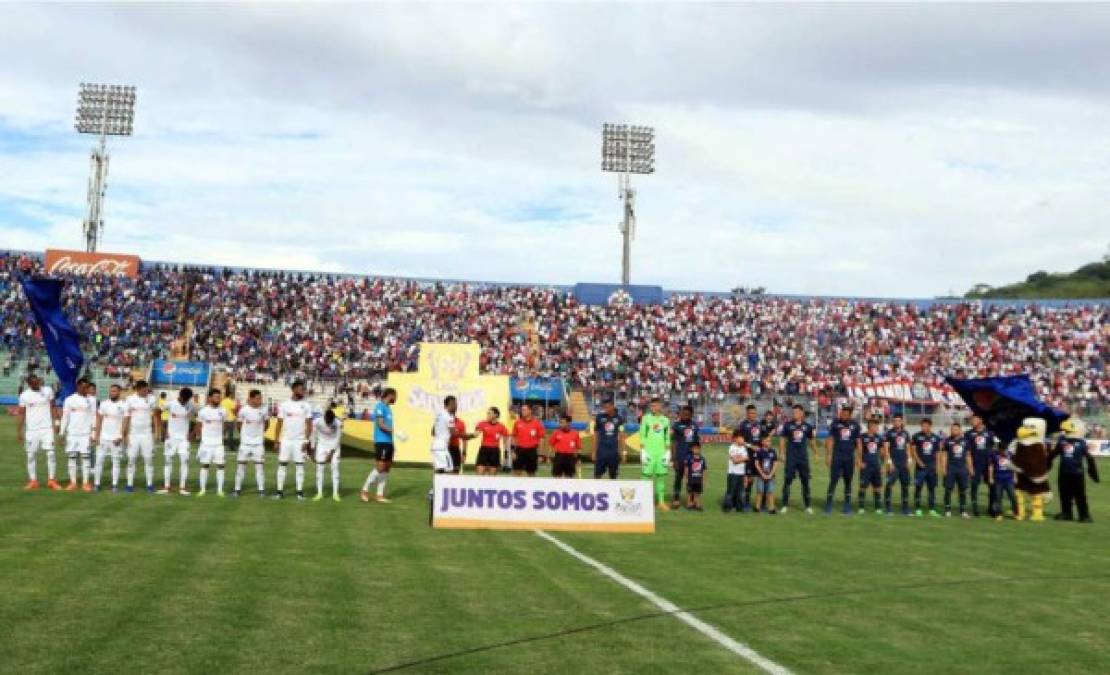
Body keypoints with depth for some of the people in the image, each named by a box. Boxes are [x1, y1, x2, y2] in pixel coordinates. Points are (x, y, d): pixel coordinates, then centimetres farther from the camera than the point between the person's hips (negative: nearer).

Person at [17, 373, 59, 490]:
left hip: (47, 428, 0)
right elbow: (21, 414, 2)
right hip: (31, 430, 0)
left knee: (50, 453, -6)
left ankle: (51, 480, 1)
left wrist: (55, 423, 2)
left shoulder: (48, 391, 2)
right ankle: (33, 481, 11)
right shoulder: (24, 395, 0)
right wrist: (19, 431, -2)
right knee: (31, 455, 3)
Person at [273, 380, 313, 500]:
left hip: (300, 441, -1)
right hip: (285, 440, 1)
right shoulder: (284, 405, 3)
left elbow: (309, 425, 0)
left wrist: (306, 440, -9)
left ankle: (300, 491, 5)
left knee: (300, 465, 1)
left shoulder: (306, 406, 1)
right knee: (282, 465, 2)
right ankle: (280, 491, 7)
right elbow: (279, 424, 5)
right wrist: (277, 441, 0)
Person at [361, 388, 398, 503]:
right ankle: (365, 491, 1)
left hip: (388, 442, 9)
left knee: (387, 468, 7)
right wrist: (393, 431, -27)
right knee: (380, 467, -9)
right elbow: (381, 424, -18)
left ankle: (380, 495, 11)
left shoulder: (388, 407, 17)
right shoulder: (380, 406, -9)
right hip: (381, 441, -9)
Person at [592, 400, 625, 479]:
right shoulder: (599, 418, -1)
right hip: (602, 450, -1)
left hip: (614, 450, 1)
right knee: (597, 475, -4)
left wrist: (622, 451, 3)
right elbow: (596, 436, 5)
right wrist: (594, 452, 2)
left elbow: (621, 436, 6)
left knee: (613, 476, 7)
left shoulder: (619, 418, 2)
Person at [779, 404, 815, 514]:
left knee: (805, 481, 7)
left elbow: (811, 440, 15)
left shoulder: (807, 426, 4)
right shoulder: (788, 425, 0)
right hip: (791, 457, -2)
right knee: (787, 480, -2)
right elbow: (782, 439, 3)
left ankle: (807, 506, 15)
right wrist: (781, 453, -4)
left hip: (803, 457, 2)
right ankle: (785, 505, 4)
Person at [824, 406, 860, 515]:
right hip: (837, 457, -2)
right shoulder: (835, 423, -1)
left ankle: (847, 506, 15)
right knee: (833, 480, -5)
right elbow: (830, 440, 1)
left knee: (848, 482, 8)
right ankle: (828, 505, 0)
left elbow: (858, 442, 9)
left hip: (849, 458, 2)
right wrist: (828, 456, -4)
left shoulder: (855, 425, 4)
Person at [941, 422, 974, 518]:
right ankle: (947, 510, 4)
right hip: (951, 468, -2)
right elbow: (944, 455, 2)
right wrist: (943, 468, -6)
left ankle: (963, 511, 10)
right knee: (948, 490, -2)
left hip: (962, 468, 2)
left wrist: (970, 468, 9)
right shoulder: (947, 441, 2)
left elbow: (968, 456, 13)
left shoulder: (965, 440, 9)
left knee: (963, 490, 5)